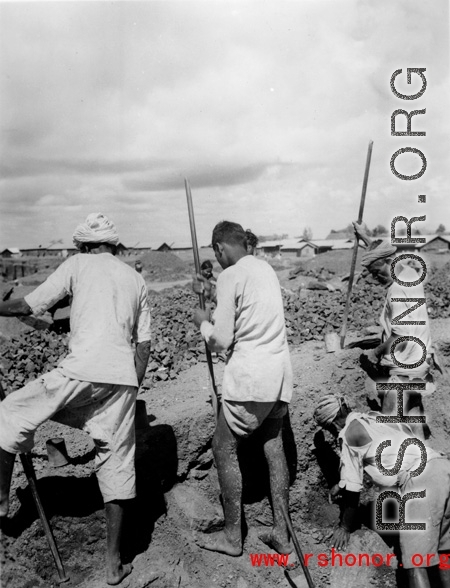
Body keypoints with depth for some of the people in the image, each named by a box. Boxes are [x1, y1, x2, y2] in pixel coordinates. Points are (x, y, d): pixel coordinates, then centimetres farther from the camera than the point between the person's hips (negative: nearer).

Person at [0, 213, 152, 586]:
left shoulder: (78, 265, 7)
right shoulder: (135, 278, 19)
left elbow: (31, 306, 5)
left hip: (81, 372, -5)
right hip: (122, 378, 5)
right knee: (117, 464, 11)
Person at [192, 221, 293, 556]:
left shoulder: (230, 276, -11)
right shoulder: (266, 269, 12)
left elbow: (220, 340, -14)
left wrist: (203, 321, 6)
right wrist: (210, 292, 28)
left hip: (250, 373, -8)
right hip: (280, 369, 8)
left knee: (224, 449, 6)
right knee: (273, 446, 13)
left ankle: (232, 537, 15)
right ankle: (282, 535, 19)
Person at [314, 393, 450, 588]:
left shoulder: (349, 433, 4)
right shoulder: (376, 418, 27)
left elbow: (352, 488, 6)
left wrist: (345, 528, 19)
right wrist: (343, 484, 51)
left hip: (420, 481, -8)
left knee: (415, 562, -3)